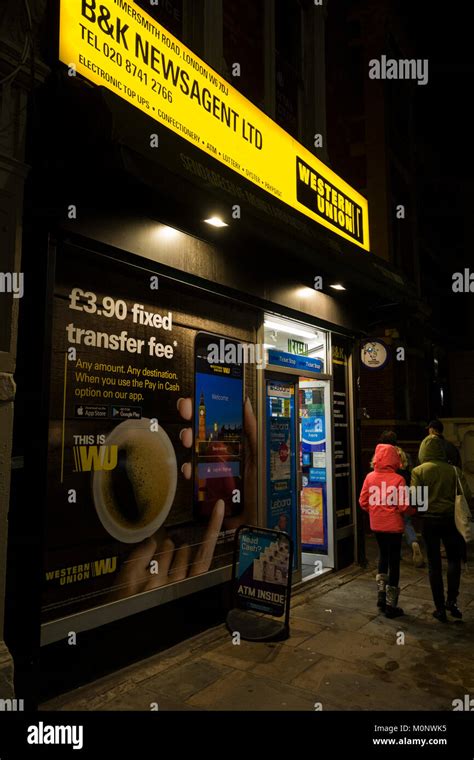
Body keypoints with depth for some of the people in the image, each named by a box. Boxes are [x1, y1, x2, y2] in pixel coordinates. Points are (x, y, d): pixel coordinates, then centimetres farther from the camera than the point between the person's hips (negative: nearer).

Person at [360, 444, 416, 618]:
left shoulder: (370, 477, -5)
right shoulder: (398, 479, -17)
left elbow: (363, 502, -2)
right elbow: (403, 506, -17)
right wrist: (413, 511, 4)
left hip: (376, 525, 4)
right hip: (393, 525, -4)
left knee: (383, 555, 25)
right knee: (394, 561, 8)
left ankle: (381, 594, 23)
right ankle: (390, 605, 17)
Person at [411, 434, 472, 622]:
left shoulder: (418, 471, -9)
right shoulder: (454, 470, -5)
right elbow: (467, 496, -8)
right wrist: (453, 504, 11)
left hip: (429, 520, -1)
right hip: (450, 519, 1)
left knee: (434, 564, 10)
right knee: (454, 559, 20)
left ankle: (440, 608, 15)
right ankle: (451, 600, 13)